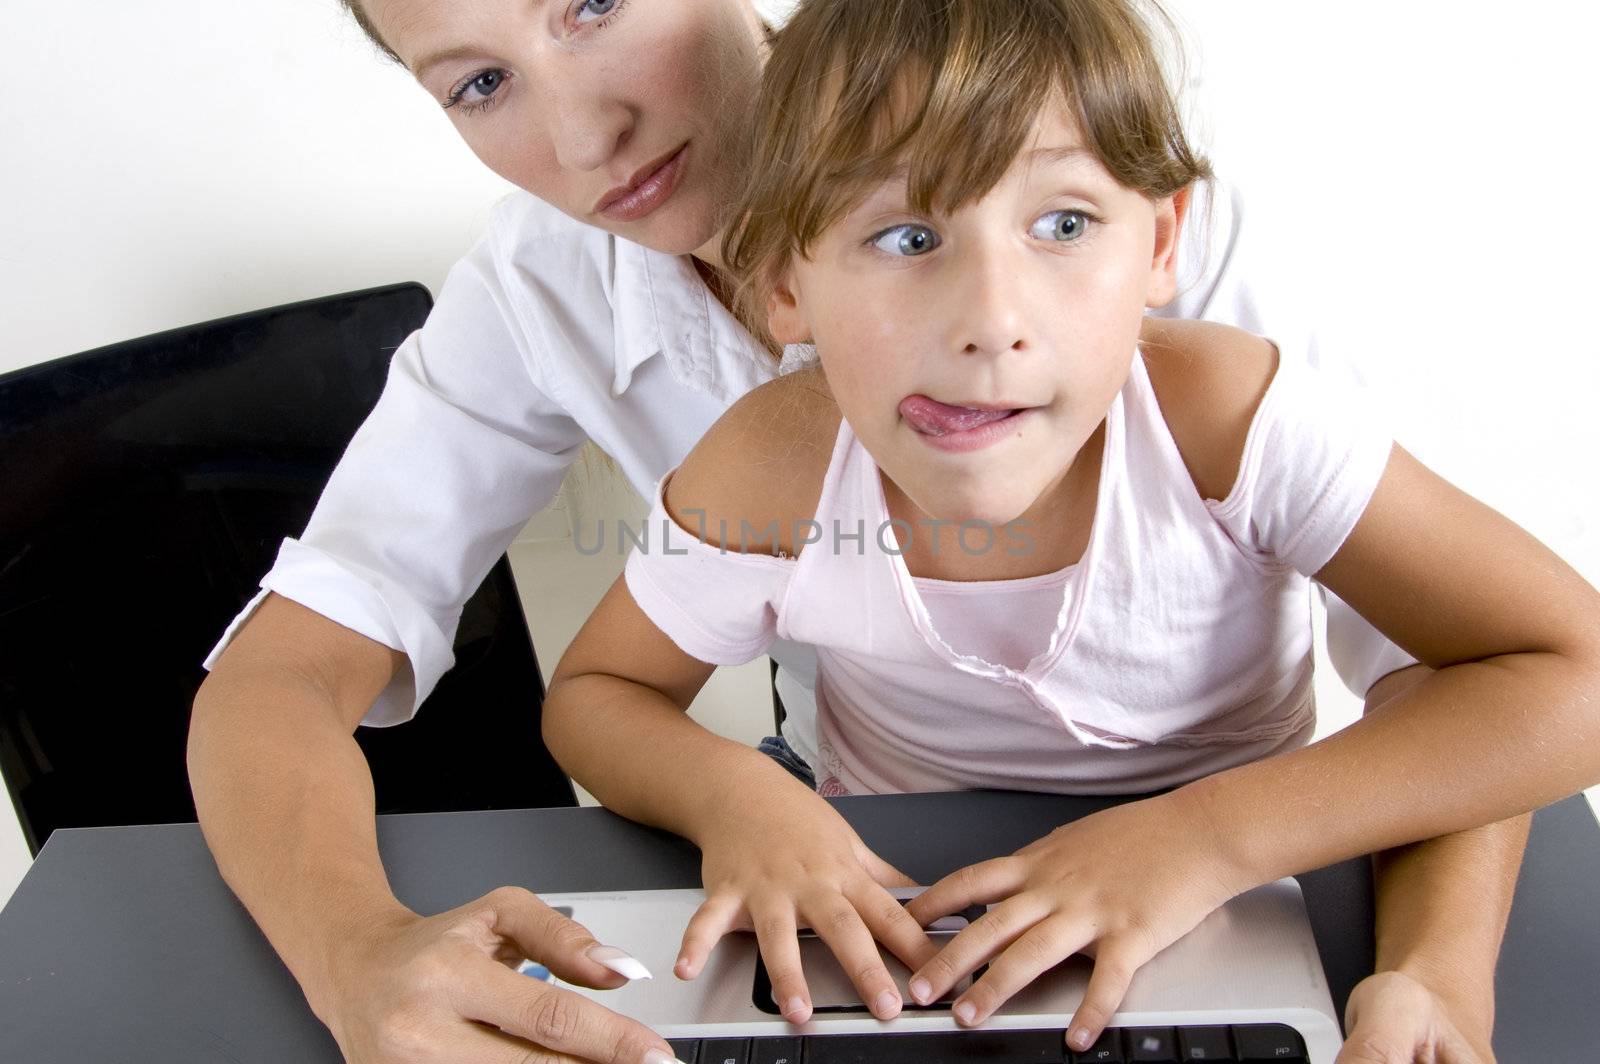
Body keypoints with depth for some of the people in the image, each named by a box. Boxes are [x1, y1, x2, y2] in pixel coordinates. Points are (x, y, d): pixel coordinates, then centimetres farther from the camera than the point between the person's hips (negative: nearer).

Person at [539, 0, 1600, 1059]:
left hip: (1223, 935, 0)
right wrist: (728, 792, -26)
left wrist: (1208, 833, -31)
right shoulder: (773, 470, -22)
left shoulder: (1230, 419, -27)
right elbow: (591, 692, -4)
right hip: (896, 938, 1)